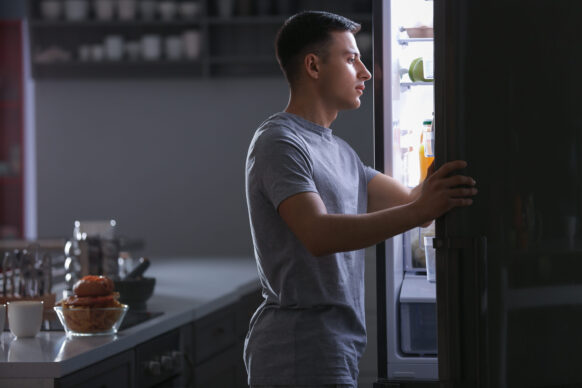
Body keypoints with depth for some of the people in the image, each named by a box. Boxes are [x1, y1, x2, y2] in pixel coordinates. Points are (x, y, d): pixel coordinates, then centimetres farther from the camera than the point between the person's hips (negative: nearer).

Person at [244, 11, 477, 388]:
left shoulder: (339, 151, 20)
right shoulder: (279, 142, -12)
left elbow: (408, 200, 13)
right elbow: (318, 236, -27)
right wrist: (419, 211, -36)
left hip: (335, 350, 10)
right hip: (300, 357, -10)